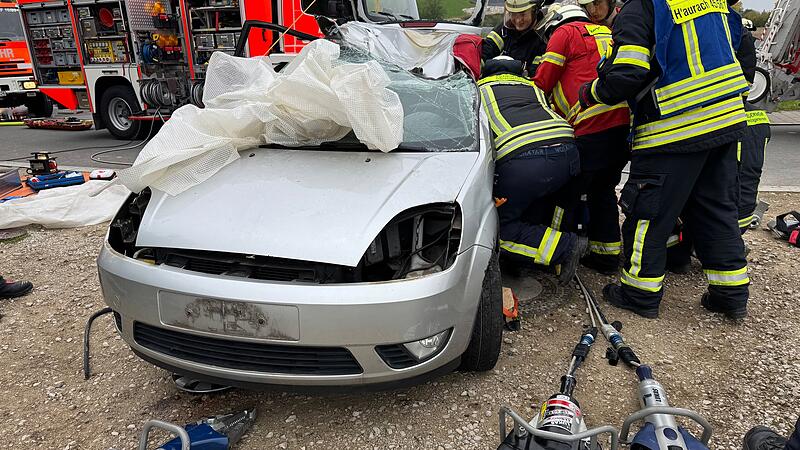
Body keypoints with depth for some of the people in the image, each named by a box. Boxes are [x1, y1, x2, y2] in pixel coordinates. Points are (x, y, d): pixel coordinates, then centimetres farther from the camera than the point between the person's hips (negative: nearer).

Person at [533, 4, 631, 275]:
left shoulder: (565, 32, 6)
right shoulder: (606, 33, 29)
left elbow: (542, 83, 3)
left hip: (594, 126, -8)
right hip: (626, 123, 8)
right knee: (603, 189, 18)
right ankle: (607, 255, 22)